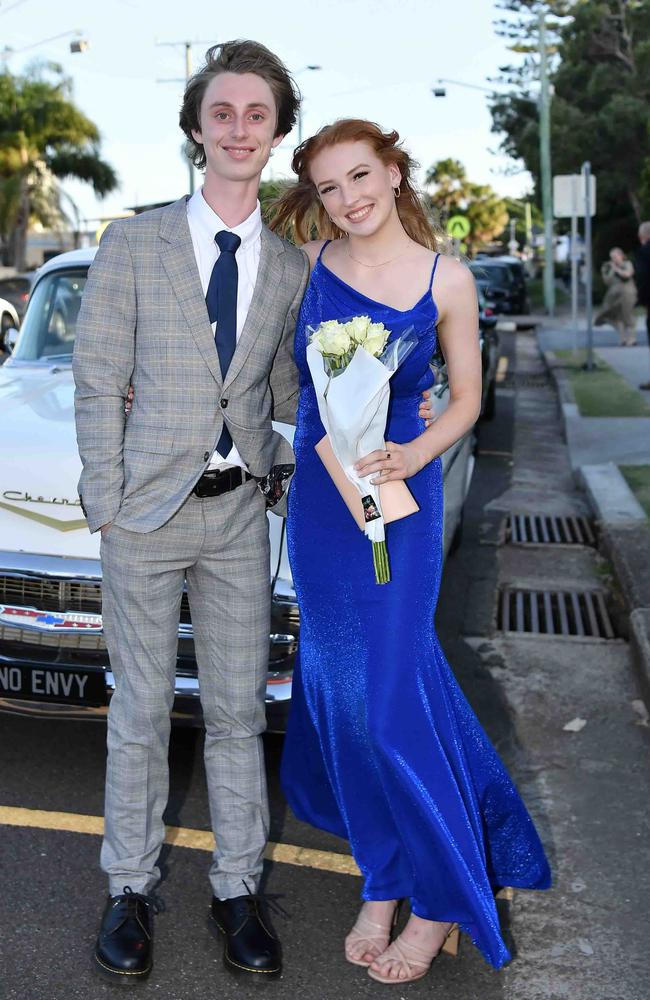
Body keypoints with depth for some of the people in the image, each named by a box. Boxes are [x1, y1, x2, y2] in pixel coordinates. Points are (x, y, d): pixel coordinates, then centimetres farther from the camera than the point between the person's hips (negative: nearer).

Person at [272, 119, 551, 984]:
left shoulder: (447, 280, -5)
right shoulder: (307, 263, 2)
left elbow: (467, 398, 1)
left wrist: (414, 455, -17)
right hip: (316, 493, 4)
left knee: (383, 689, -2)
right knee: (340, 680, 9)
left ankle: (441, 893, 20)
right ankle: (387, 882, 28)